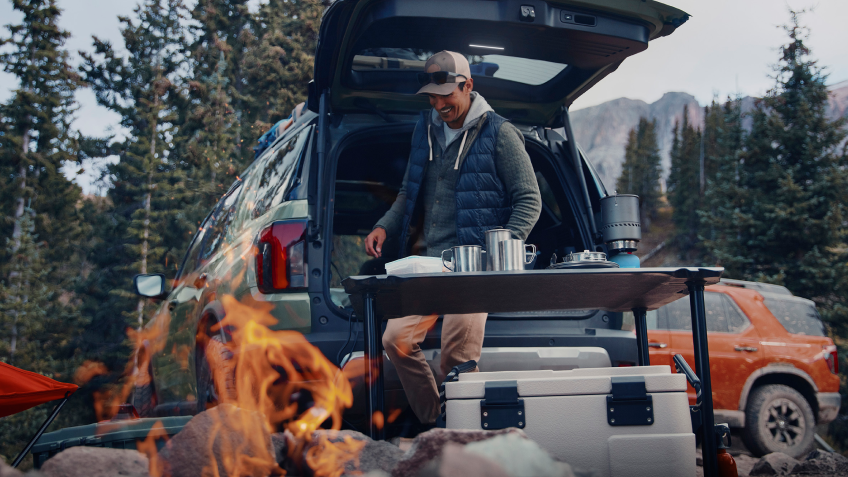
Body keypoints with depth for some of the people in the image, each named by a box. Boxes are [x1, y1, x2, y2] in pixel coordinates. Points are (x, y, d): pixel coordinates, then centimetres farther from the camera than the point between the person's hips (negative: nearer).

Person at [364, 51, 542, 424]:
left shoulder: (499, 134, -2)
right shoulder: (425, 129, 15)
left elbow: (529, 201, 0)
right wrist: (385, 226, 9)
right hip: (430, 261, 6)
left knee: (458, 355, -12)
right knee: (396, 337, -6)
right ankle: (433, 425, 8)